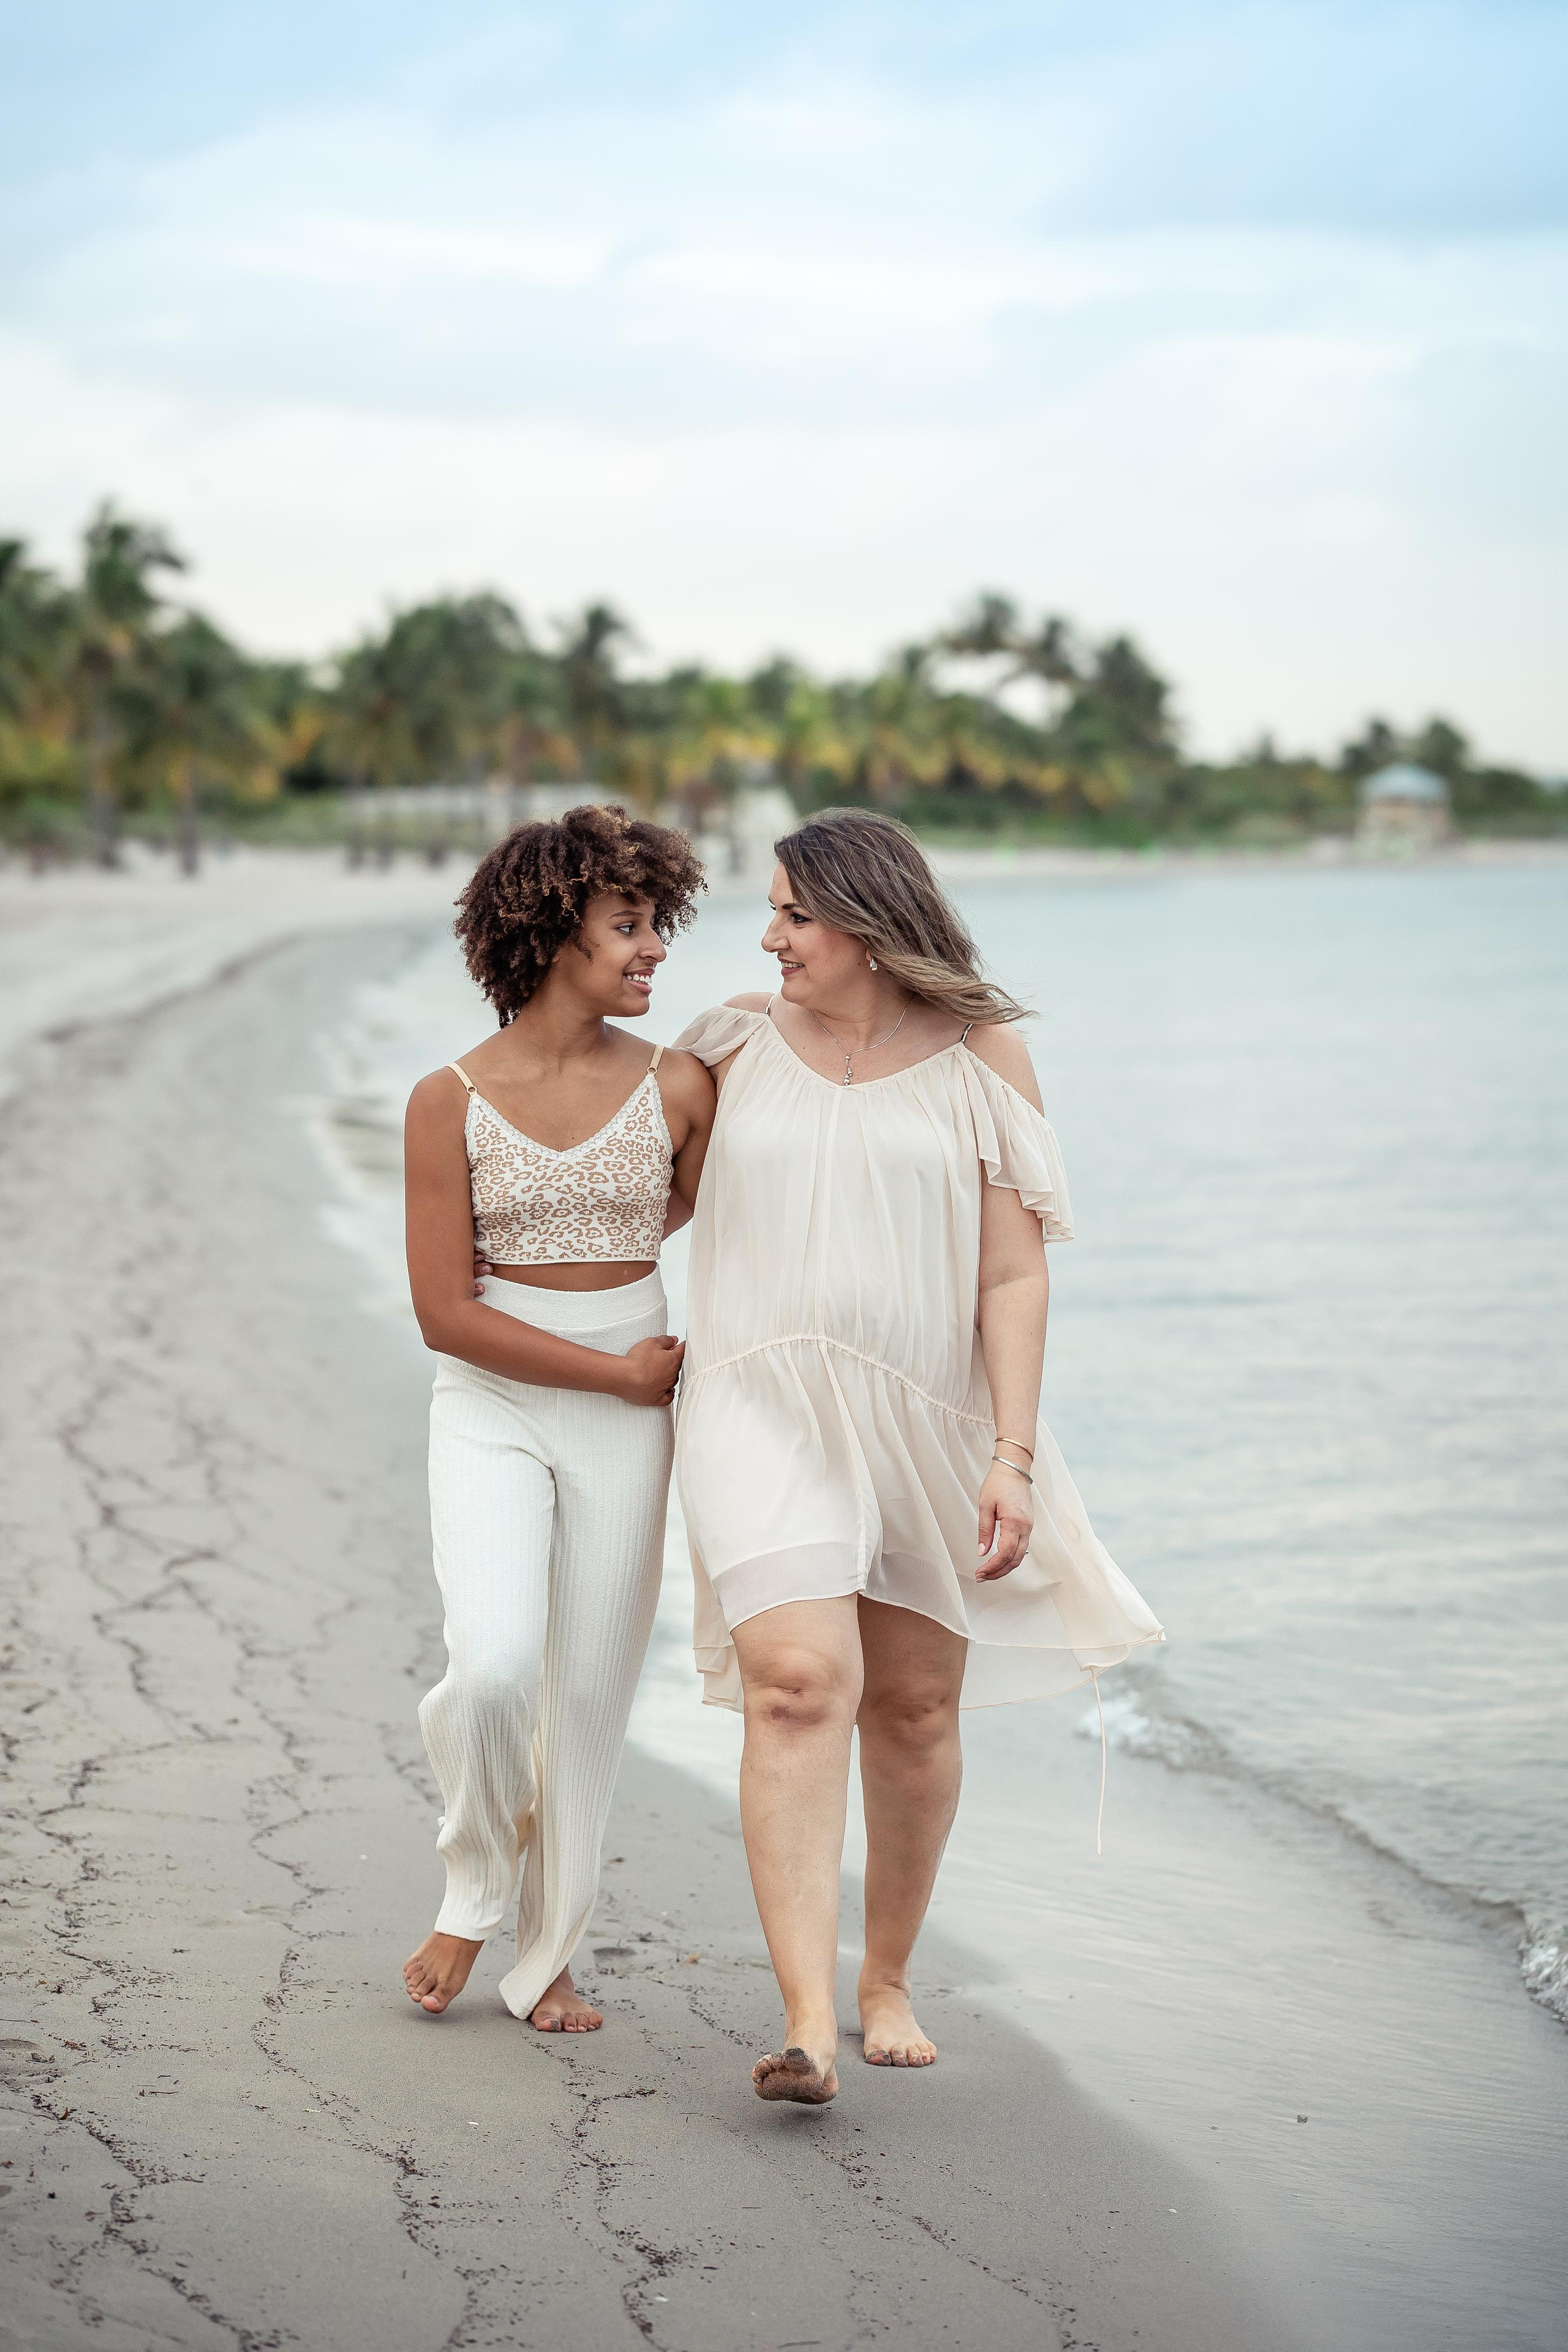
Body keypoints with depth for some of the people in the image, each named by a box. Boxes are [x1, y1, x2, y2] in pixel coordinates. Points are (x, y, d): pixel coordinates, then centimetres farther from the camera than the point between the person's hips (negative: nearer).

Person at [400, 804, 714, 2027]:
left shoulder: (678, 1086, -2)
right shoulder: (451, 1099, -6)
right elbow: (445, 1312, -8)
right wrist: (617, 1370, -9)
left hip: (630, 1420, 2)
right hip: (492, 1408, -2)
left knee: (592, 1689, 4)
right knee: (494, 1664, -18)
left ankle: (549, 1958, 21)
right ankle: (476, 1889, 11)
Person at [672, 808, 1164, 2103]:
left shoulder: (981, 1056, 0)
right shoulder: (741, 1042, 5)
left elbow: (1013, 1274, -4)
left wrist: (1015, 1454, -10)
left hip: (925, 1420, 1)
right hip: (766, 1410, 0)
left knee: (915, 1707, 9)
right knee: (798, 1684, -18)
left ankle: (888, 1980, 30)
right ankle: (809, 2024, -23)